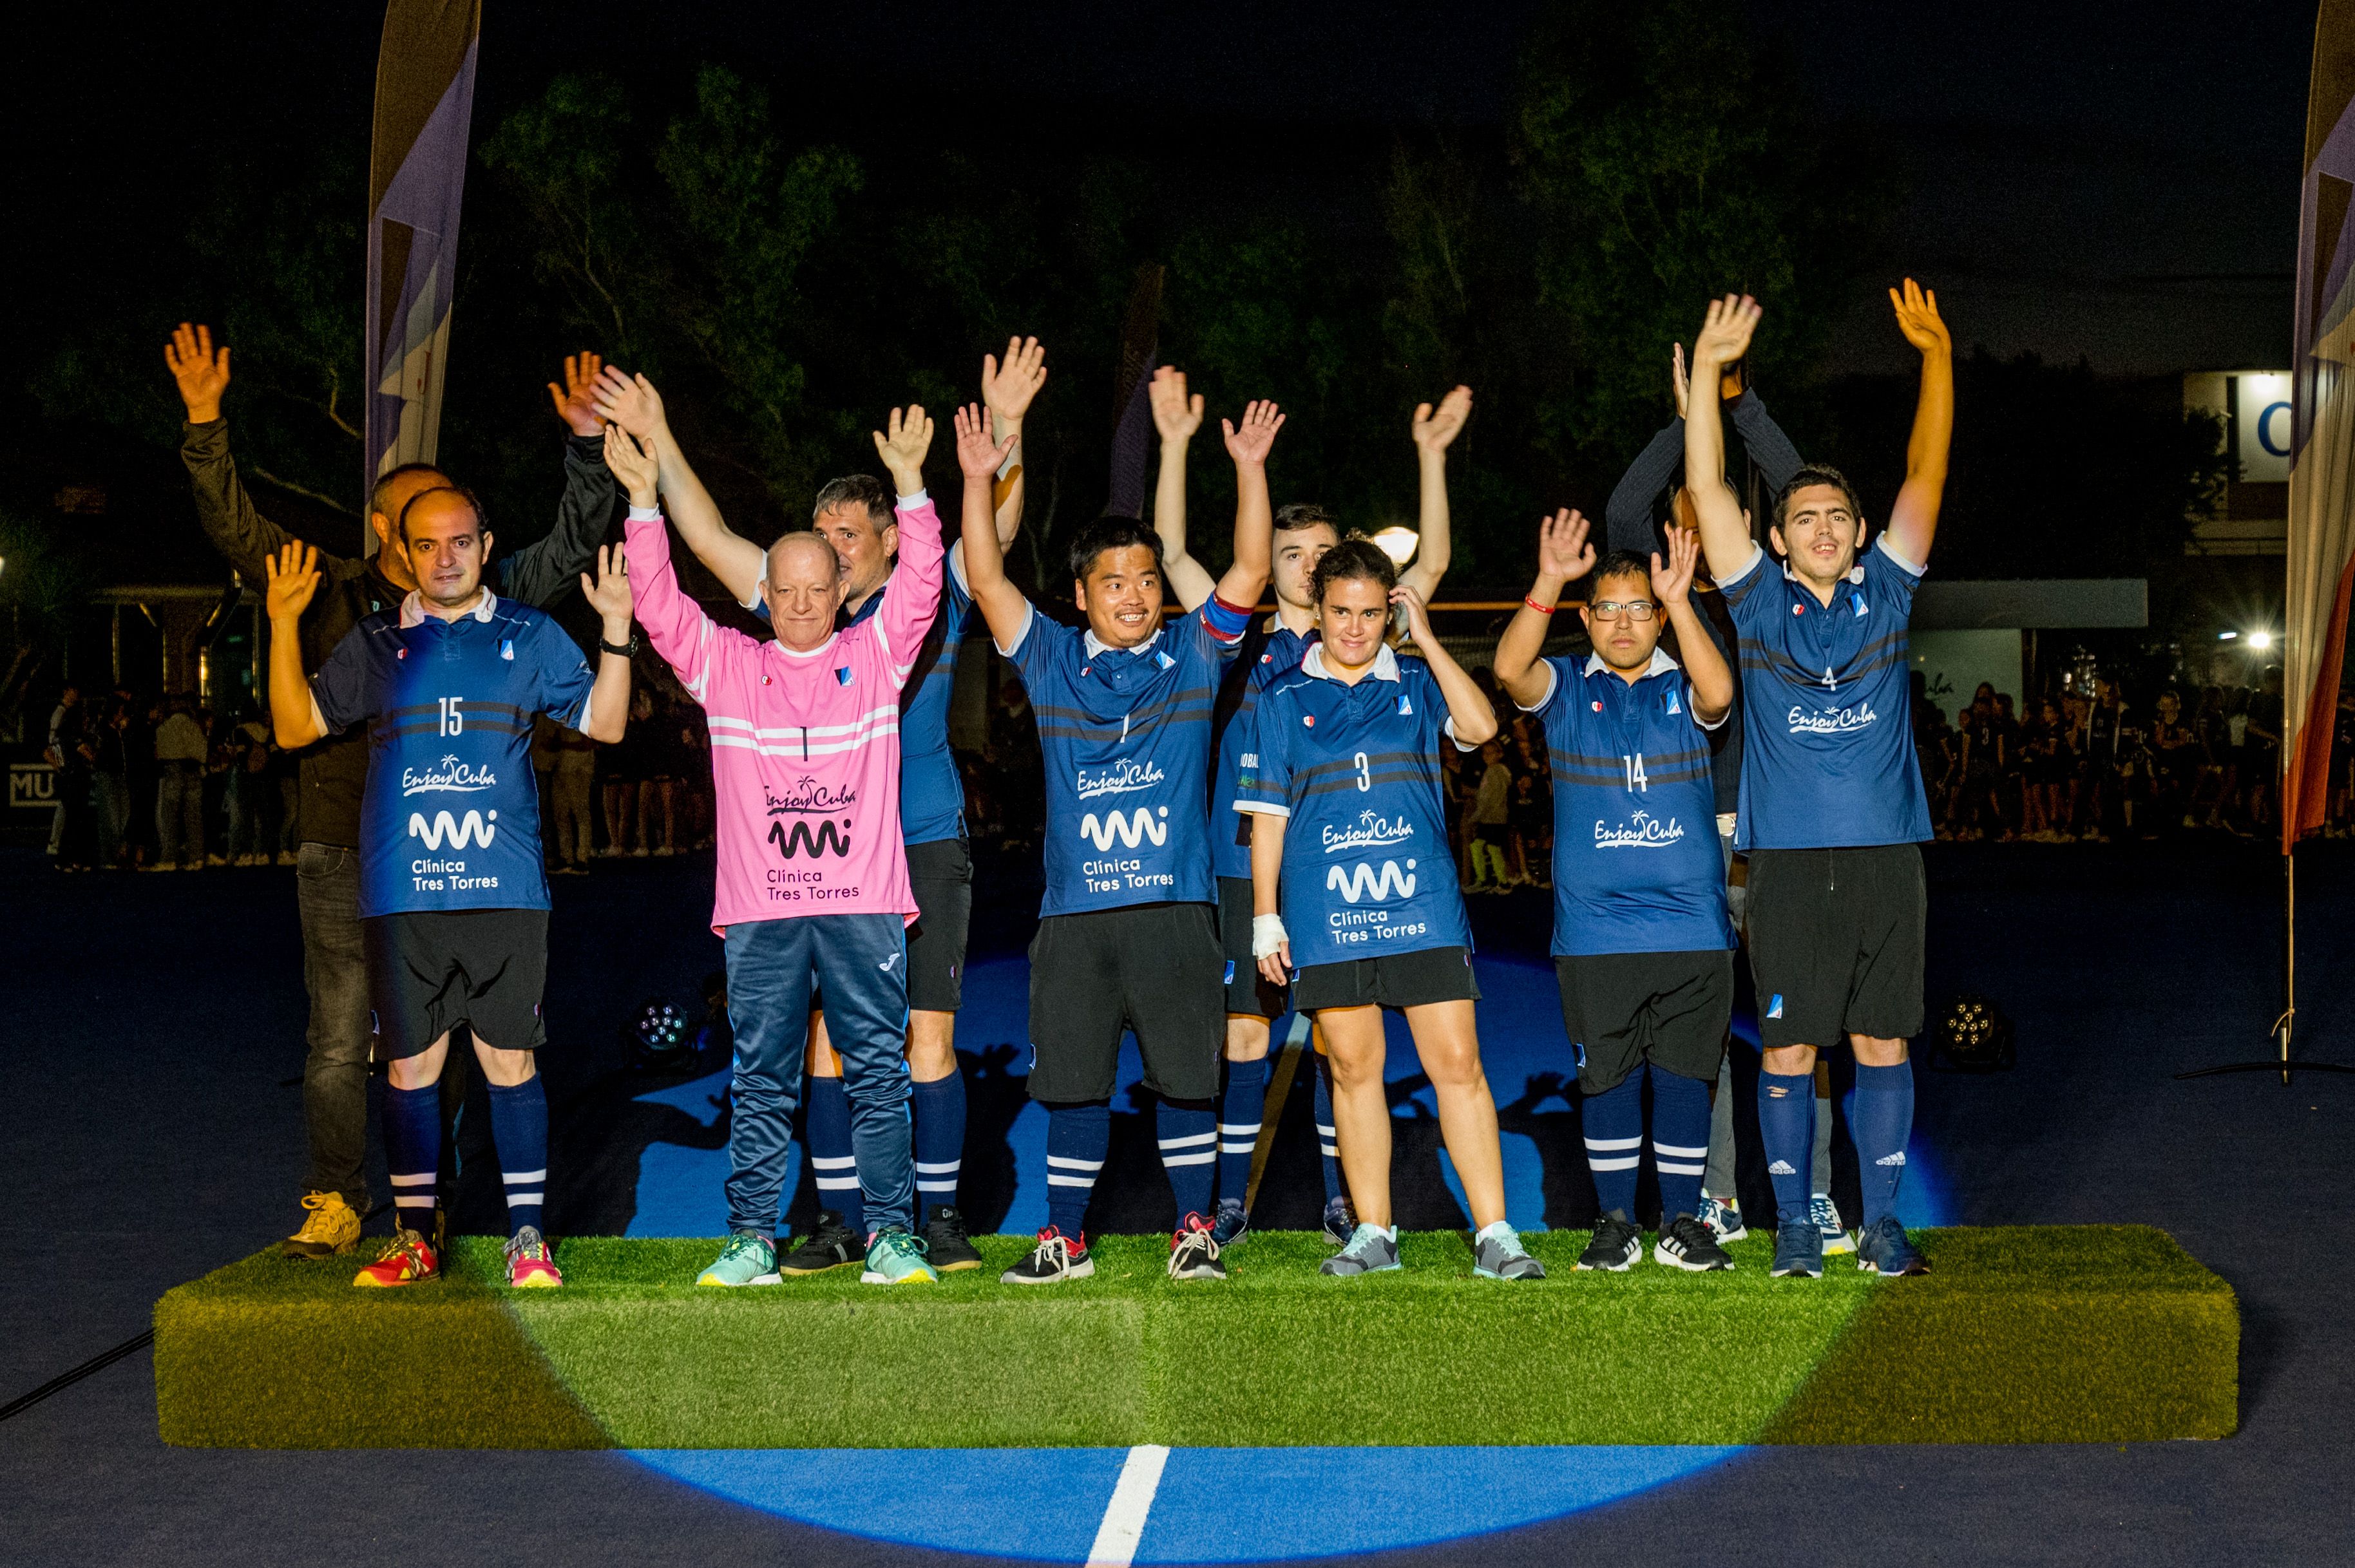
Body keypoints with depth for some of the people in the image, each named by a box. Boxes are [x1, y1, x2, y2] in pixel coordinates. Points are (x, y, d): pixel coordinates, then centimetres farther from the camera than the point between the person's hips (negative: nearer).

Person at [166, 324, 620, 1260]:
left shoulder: (483, 604, 8)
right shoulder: (333, 596, 6)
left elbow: (572, 544, 8)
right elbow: (234, 529, 4)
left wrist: (588, 444, -4)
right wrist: (206, 426, -6)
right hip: (345, 857, -1)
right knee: (339, 1044, 2)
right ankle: (334, 1203, 14)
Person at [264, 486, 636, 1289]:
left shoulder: (530, 636, 11)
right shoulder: (375, 643, 13)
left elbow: (603, 723, 11)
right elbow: (296, 727, 12)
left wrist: (616, 630, -3)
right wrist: (285, 627, 1)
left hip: (504, 889, -1)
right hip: (400, 892, 1)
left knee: (509, 1060, -1)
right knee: (410, 1065, 5)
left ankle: (528, 1238, 6)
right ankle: (415, 1240, 15)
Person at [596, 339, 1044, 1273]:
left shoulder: (930, 604, 3)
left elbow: (992, 530, -8)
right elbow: (709, 537, 12)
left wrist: (1005, 429, -21)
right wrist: (657, 443, 6)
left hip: (924, 852, -3)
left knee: (928, 1042, -3)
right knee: (825, 1045, 4)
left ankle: (939, 1215, 8)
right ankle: (842, 1221, 13)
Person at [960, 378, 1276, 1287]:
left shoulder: (1193, 657, 8)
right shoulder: (1054, 663, 10)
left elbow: (1250, 571, -1)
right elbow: (986, 581, 2)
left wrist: (1249, 468, -9)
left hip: (1175, 906, -1)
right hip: (1075, 912, 1)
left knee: (1185, 1075, 1)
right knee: (1073, 1078, 6)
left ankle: (1194, 1235, 12)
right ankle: (1065, 1240, 16)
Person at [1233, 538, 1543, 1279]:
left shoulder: (1416, 684, 10)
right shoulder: (1284, 701, 9)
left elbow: (1479, 726, -10)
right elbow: (1267, 815, 9)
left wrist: (1425, 638, -6)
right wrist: (1266, 917, 4)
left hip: (1423, 907, 0)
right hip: (1326, 914, 0)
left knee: (1458, 1064, -5)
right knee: (1355, 1069, 5)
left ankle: (1495, 1234, -1)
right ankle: (1374, 1233, 15)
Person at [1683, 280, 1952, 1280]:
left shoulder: (1884, 591, 10)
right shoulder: (1760, 601, 6)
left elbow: (1926, 473, 4)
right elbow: (1707, 488, -1)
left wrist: (1936, 358, -4)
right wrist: (1707, 374, -7)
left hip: (1886, 853, 1)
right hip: (1790, 858, -1)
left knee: (1882, 1041, 5)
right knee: (1788, 1047, 2)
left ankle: (1882, 1219, 14)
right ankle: (1794, 1222, 11)